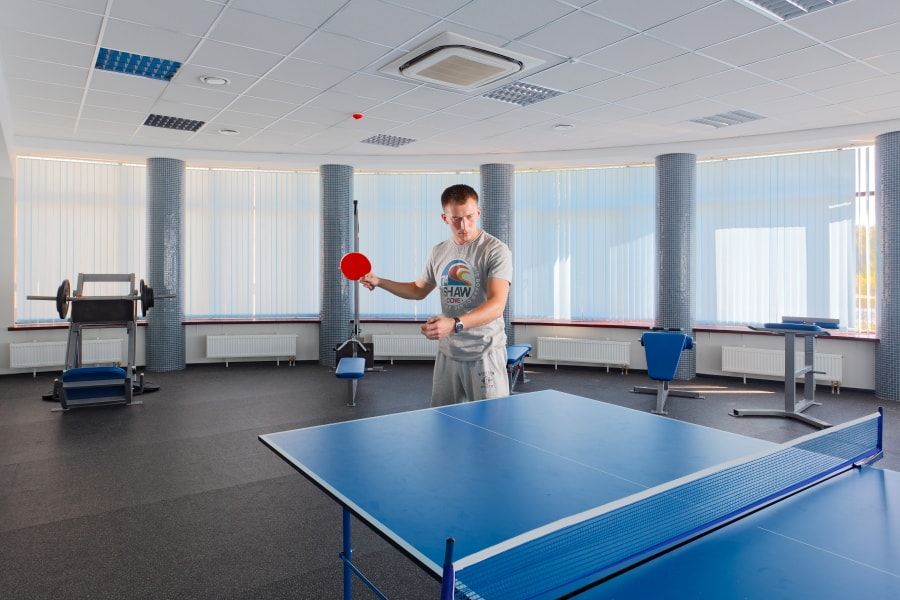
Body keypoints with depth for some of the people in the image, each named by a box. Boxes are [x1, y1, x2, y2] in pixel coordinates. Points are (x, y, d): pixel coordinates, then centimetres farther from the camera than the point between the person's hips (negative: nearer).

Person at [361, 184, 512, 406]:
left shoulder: (496, 250, -12)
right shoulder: (439, 252, 8)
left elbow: (496, 305, -23)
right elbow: (419, 290, 24)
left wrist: (455, 324, -37)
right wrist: (379, 282, 12)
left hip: (484, 353, -5)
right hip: (447, 352, 5)